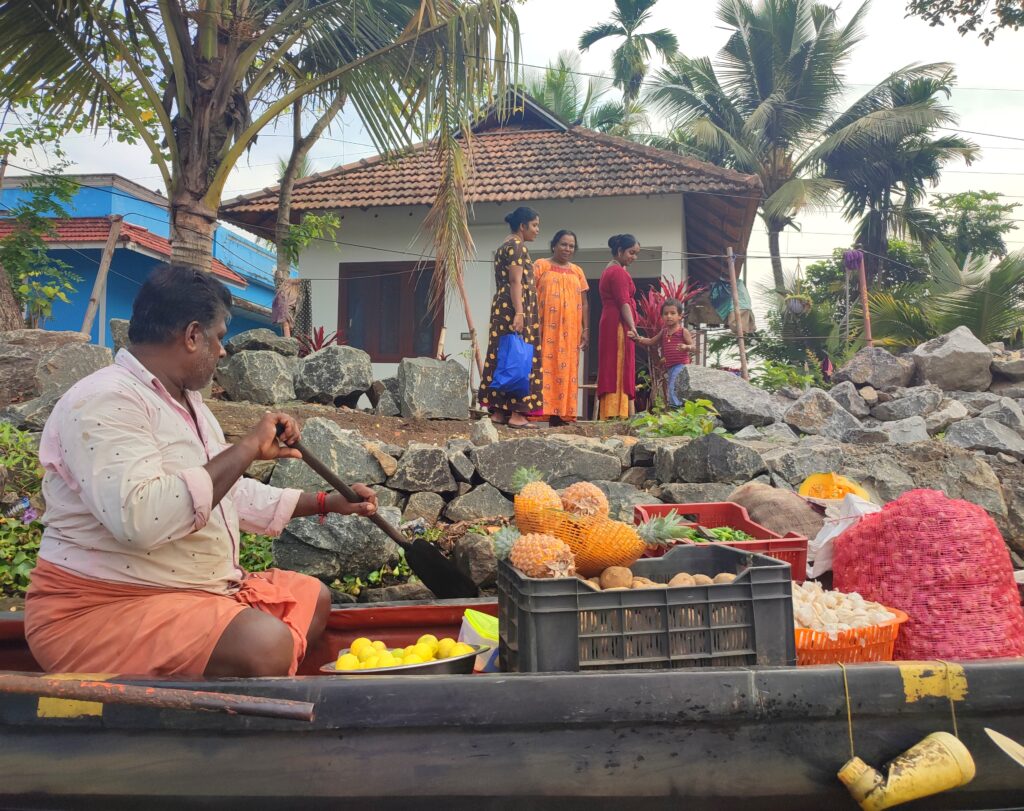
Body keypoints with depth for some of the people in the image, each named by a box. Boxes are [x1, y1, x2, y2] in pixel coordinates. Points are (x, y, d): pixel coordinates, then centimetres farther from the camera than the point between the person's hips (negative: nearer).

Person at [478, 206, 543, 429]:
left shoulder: (505, 246, 22)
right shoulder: (517, 246, -8)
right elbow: (515, 282, -17)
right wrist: (519, 313, -24)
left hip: (503, 309, 10)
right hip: (515, 309, -10)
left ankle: (499, 411, 7)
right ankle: (516, 413, -11)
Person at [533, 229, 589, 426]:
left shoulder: (577, 271, 18)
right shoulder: (540, 266, 6)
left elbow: (584, 303, 16)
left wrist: (586, 330, 8)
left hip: (570, 331, 4)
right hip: (546, 328, -4)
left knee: (566, 370, 1)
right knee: (544, 368, -9)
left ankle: (560, 413, 2)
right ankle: (540, 409, -11)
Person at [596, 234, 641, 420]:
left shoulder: (609, 271, 22)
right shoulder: (619, 272, -9)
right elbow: (624, 303, -18)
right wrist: (633, 328, -25)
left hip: (609, 325, 10)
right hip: (619, 326, -10)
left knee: (611, 371, 6)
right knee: (619, 370, -12)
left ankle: (607, 415, 5)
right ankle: (616, 415, -16)